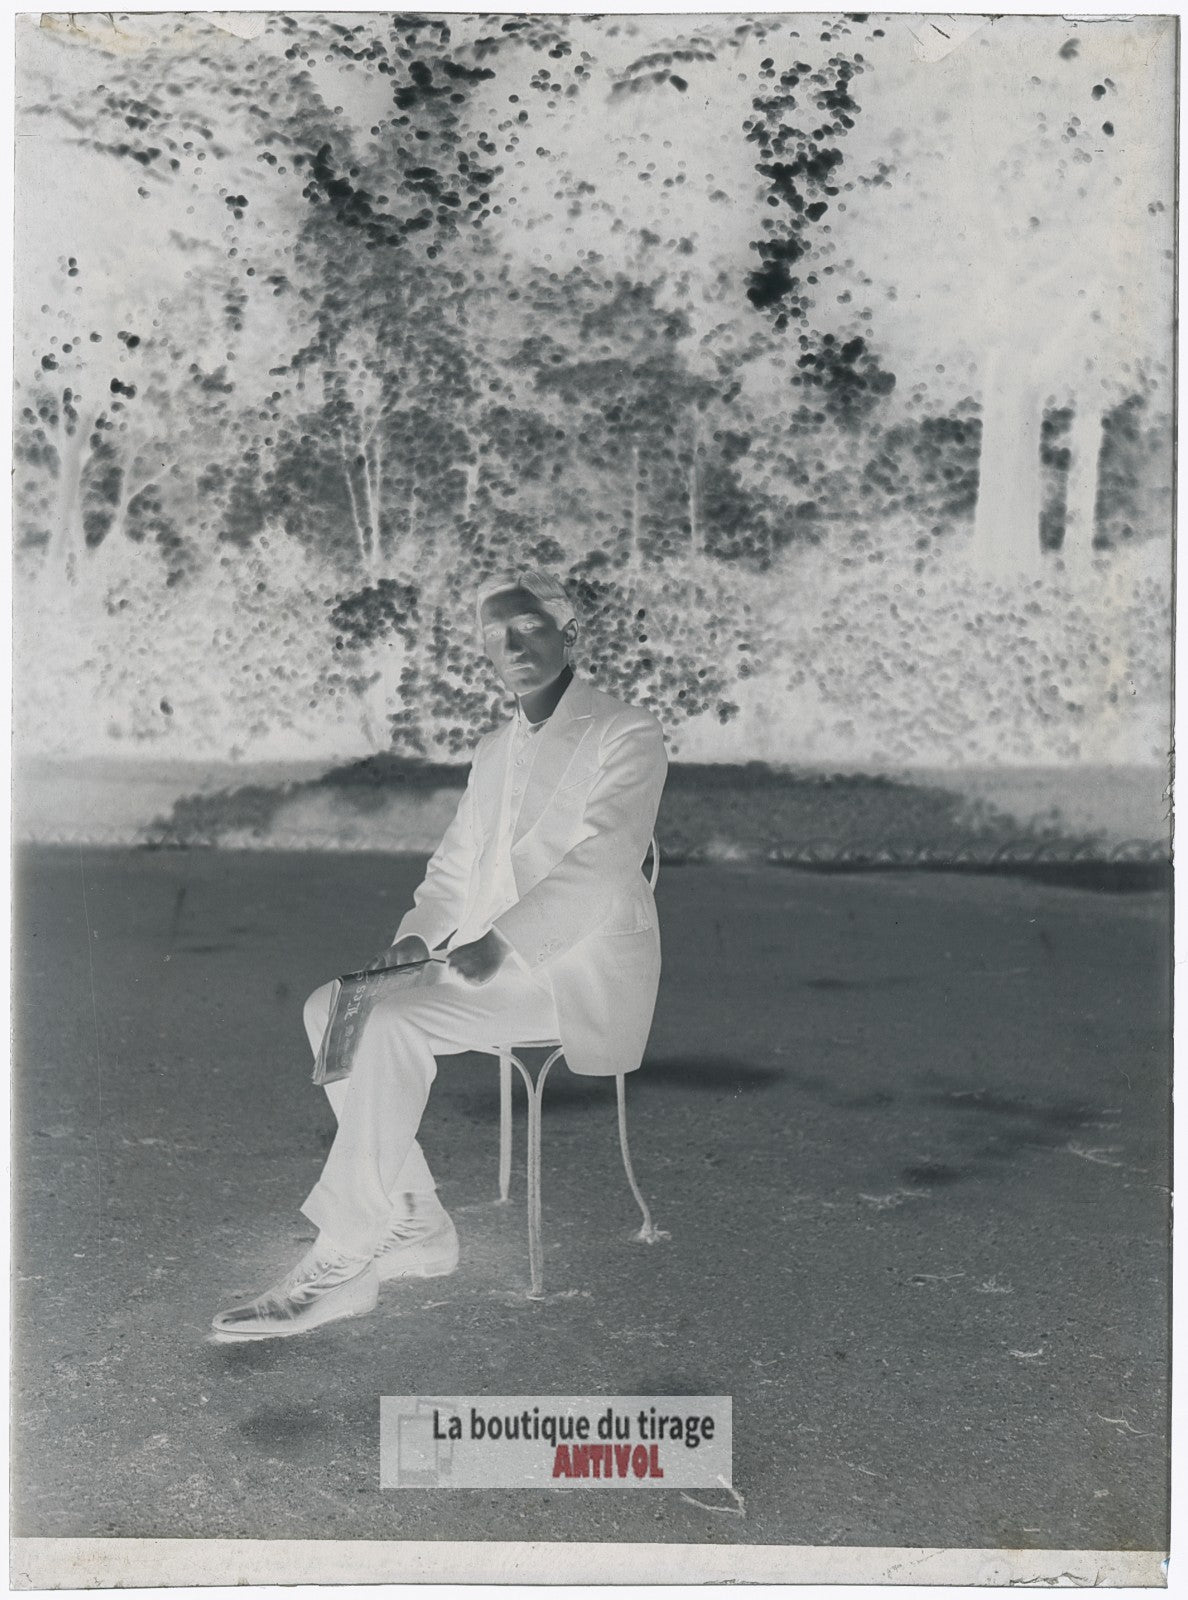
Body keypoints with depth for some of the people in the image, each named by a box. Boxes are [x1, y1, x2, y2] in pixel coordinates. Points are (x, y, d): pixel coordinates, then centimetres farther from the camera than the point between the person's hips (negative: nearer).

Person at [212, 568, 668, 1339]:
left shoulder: (628, 735, -5)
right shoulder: (494, 751, 20)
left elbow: (600, 864, -17)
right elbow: (456, 867, 20)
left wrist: (502, 940, -26)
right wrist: (417, 935, -1)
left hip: (582, 968, -8)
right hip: (490, 963, 8)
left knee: (393, 1024, -27)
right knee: (331, 1009, -13)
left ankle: (342, 1261, -20)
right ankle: (416, 1225, -11)